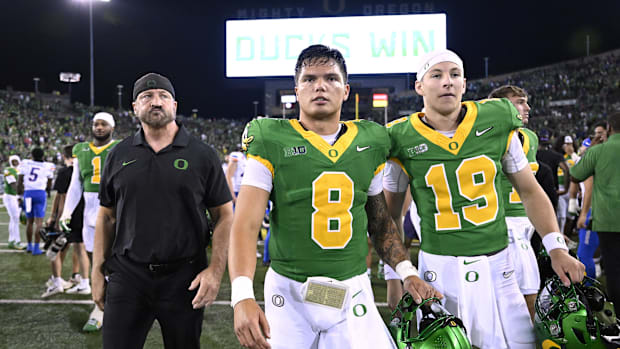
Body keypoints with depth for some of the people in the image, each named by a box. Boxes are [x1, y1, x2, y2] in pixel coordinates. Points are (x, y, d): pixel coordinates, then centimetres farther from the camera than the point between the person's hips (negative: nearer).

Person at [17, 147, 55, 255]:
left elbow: (19, 182, 6)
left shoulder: (25, 164, 4)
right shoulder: (48, 167, 3)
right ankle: (36, 248, -4)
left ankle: (29, 246, 27)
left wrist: (19, 194, 17)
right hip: (40, 193, -2)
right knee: (39, 222, 0)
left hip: (28, 193, 2)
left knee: (29, 221, 16)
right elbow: (49, 187, 12)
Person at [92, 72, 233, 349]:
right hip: (127, 276, 2)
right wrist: (97, 271, 7)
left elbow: (224, 215, 0)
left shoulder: (202, 155, 1)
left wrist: (216, 269, -10)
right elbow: (106, 217, 12)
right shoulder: (120, 155, 8)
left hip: (184, 279, -1)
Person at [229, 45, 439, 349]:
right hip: (290, 293, -2)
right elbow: (246, 226, -12)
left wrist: (407, 273, 4)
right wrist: (243, 297, -25)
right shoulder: (272, 144, -5)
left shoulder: (370, 144, 6)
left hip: (352, 292, 3)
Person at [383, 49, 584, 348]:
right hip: (439, 268, -2)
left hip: (497, 265, 2)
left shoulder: (498, 124, 1)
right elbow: (389, 215, 8)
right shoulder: (403, 140, -3)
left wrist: (557, 249, 1)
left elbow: (530, 191, 10)